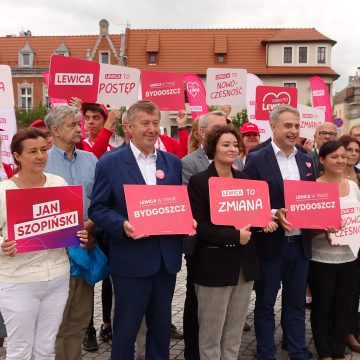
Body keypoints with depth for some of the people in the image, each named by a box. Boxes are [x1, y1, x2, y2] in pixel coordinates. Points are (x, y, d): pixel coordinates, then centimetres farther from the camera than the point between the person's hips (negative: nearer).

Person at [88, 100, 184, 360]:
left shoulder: (173, 163, 8)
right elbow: (97, 209, -6)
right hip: (131, 259, -4)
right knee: (126, 327, 9)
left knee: (162, 325, 17)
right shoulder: (110, 163, -5)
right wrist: (123, 225, -22)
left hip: (167, 257, 4)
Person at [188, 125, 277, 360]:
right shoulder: (199, 181, -9)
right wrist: (234, 236, -22)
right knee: (211, 334, 7)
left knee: (235, 333, 15)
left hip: (244, 263, 6)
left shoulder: (245, 180, 9)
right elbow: (199, 226, -15)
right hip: (215, 265, -5)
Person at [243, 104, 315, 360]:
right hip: (270, 244, -4)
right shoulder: (256, 160, -8)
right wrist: (274, 214, -23)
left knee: (296, 304, 16)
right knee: (265, 304, 10)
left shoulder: (306, 160, 9)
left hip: (300, 243, 5)